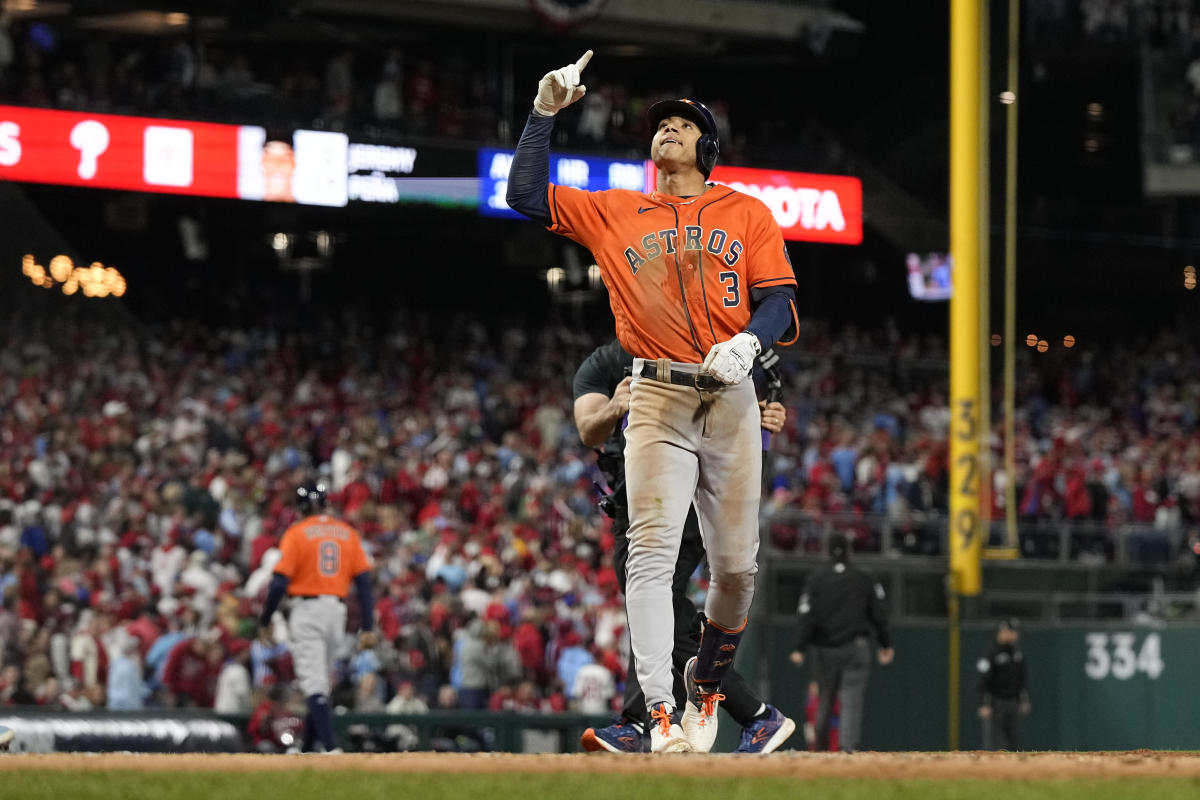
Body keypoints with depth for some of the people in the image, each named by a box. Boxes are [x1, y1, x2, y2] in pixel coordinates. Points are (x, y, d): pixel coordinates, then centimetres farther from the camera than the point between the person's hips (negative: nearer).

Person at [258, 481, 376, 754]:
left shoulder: (296, 534, -5)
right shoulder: (348, 533, 7)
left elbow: (279, 582, -10)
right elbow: (364, 580, 3)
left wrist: (265, 621, -1)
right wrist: (368, 627, 5)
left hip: (307, 609, -5)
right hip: (338, 610, 5)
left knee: (314, 682, -8)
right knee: (321, 681, 16)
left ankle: (330, 746, -21)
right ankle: (307, 747, 20)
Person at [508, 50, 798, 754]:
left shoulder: (746, 214, 13)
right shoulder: (615, 213, 14)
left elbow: (780, 299, 5)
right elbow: (527, 195, 8)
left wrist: (748, 341, -15)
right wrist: (545, 113, 4)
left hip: (731, 398, 1)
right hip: (657, 399, -1)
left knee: (736, 564, 2)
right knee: (652, 551, -15)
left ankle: (707, 687, 27)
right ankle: (661, 715, -21)